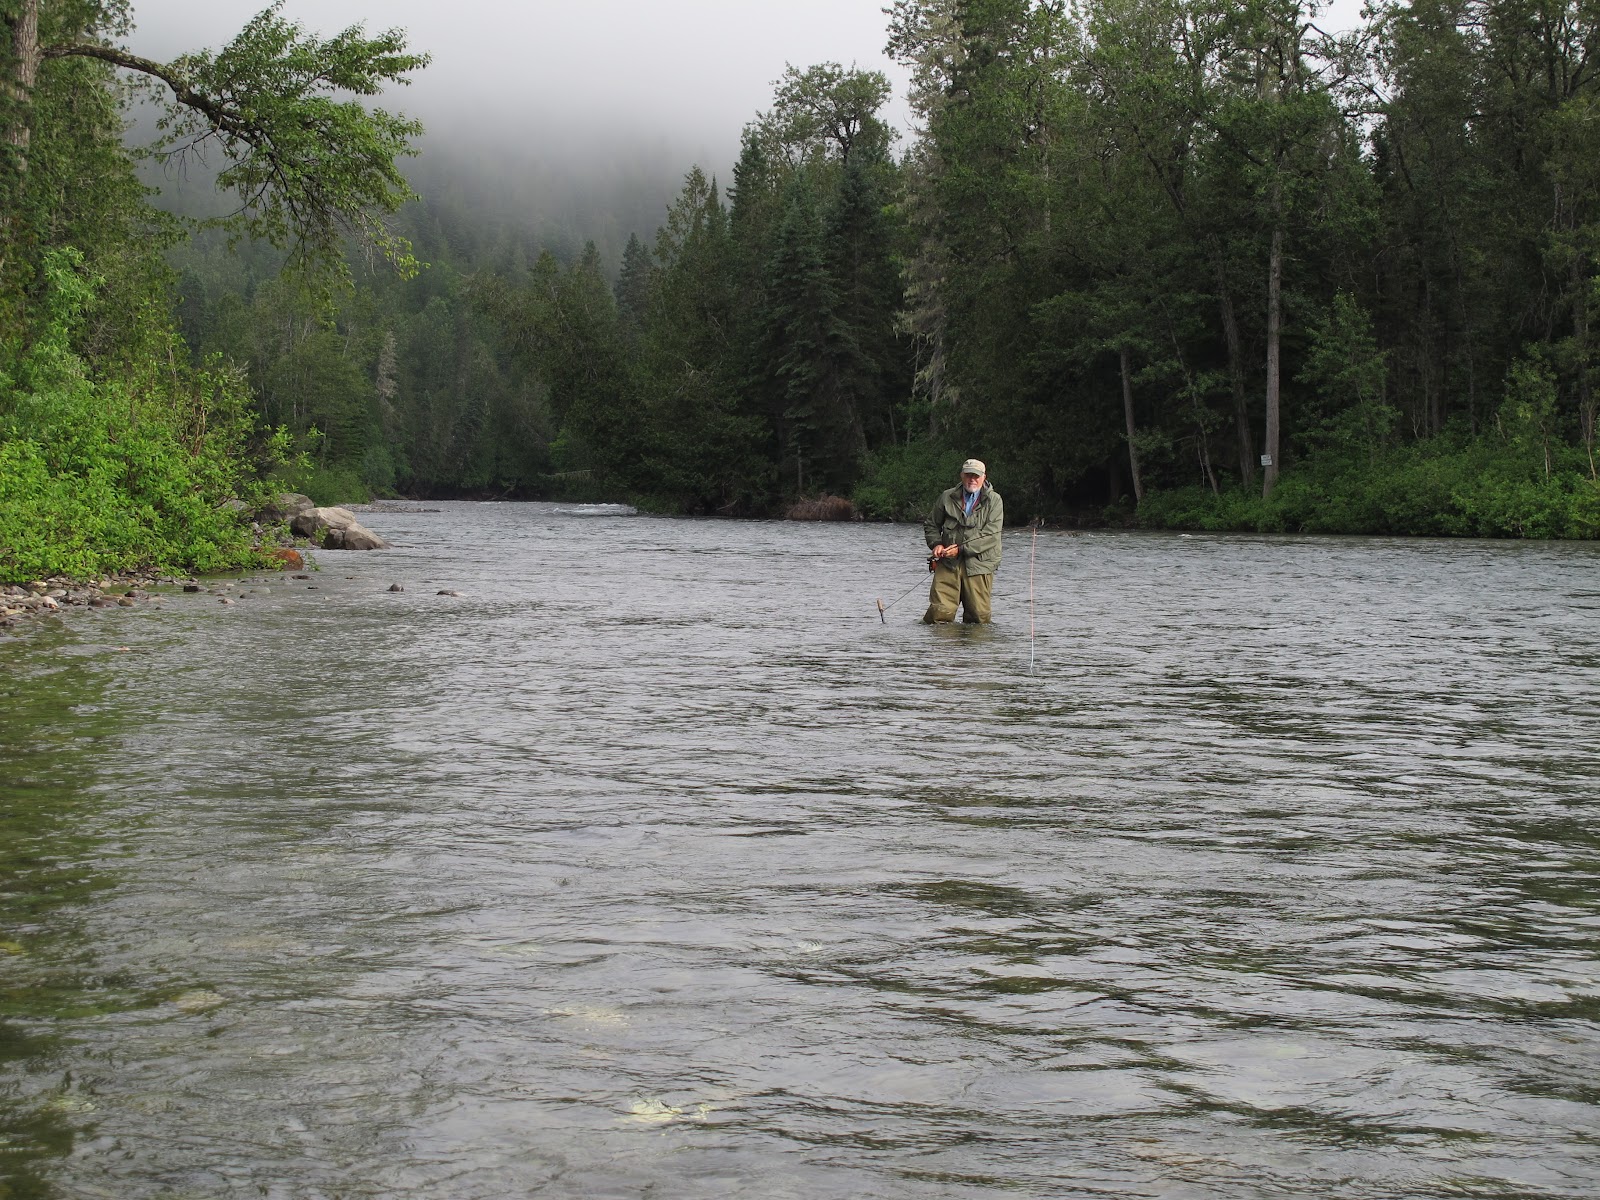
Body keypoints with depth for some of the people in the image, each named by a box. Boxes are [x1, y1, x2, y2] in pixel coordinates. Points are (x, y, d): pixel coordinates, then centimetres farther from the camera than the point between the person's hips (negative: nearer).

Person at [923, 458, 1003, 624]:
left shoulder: (993, 500, 4)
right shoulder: (947, 497, 12)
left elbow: (991, 534, -6)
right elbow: (931, 524, 22)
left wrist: (961, 549, -13)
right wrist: (936, 544, 1)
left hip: (979, 564, -1)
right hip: (947, 563, 1)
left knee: (979, 616, -1)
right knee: (940, 611, -11)